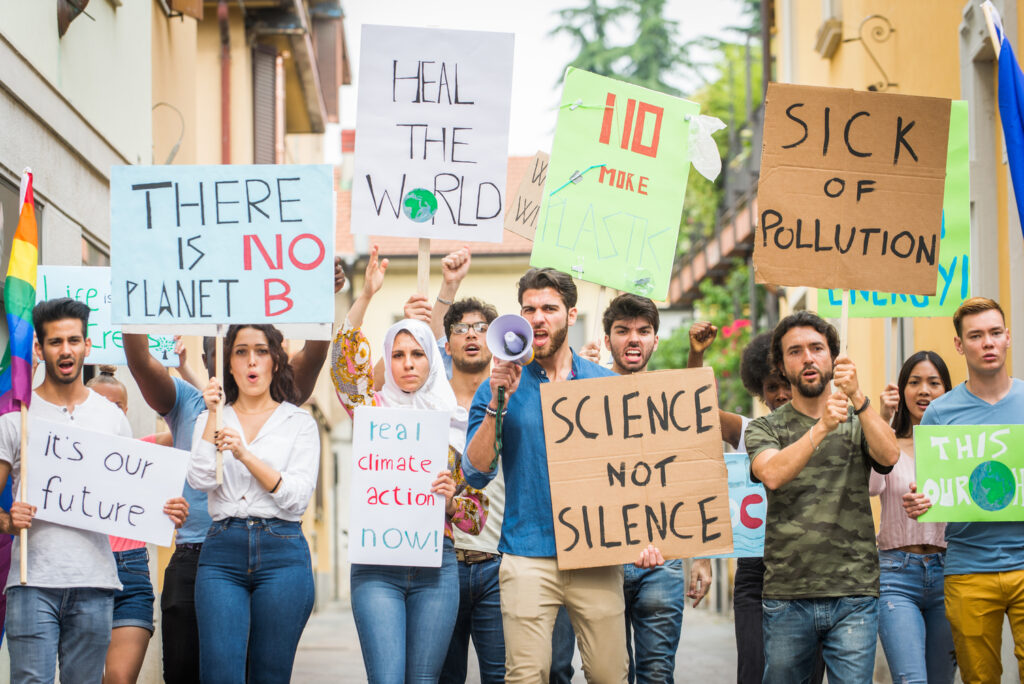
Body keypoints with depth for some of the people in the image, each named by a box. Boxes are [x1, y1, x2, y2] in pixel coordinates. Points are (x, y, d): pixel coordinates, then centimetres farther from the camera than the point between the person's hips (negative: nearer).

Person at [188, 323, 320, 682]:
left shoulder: (299, 422, 9)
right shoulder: (211, 419, 15)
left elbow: (298, 497, -4)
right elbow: (200, 481, -2)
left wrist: (246, 456, -14)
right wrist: (213, 416, -7)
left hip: (282, 552, -1)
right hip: (222, 549, 1)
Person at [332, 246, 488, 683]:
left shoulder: (456, 425, 11)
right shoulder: (375, 409, 8)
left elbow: (477, 516, 12)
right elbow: (345, 358, -10)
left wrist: (451, 498, -9)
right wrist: (366, 294, -19)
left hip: (436, 564, 1)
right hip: (376, 565, -1)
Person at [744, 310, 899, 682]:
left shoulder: (859, 422, 11)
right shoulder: (764, 428, 8)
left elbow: (888, 457, -11)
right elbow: (773, 474, -13)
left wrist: (857, 398, -23)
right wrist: (821, 428, -26)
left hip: (854, 595, 0)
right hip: (786, 596, 0)